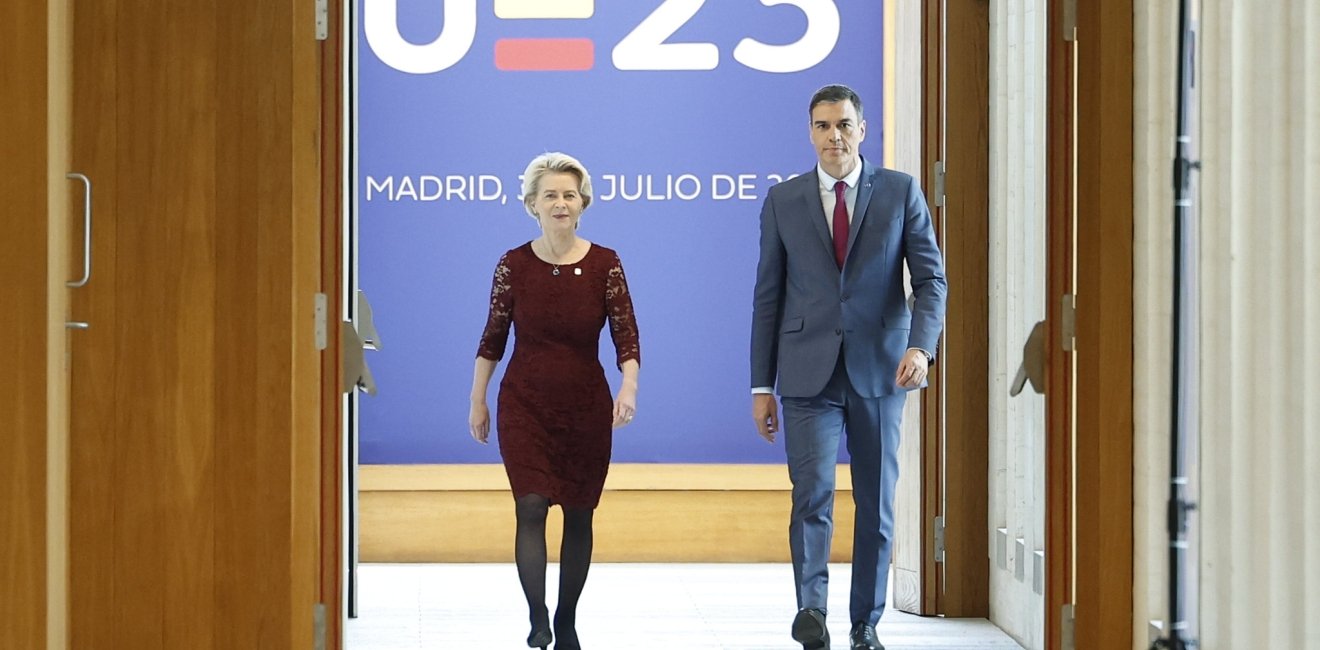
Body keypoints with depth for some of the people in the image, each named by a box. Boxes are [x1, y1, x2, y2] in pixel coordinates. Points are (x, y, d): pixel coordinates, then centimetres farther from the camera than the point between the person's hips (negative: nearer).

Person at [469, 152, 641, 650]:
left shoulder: (605, 265, -6)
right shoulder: (514, 265, -4)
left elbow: (626, 336, -9)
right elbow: (493, 337, 4)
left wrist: (629, 388, -26)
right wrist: (478, 401, 6)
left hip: (586, 405, 1)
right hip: (525, 404, -1)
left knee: (578, 515, 9)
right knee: (531, 508, -14)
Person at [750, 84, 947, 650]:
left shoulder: (901, 192, 4)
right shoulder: (783, 200, 6)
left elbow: (931, 279, 1)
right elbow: (768, 296, 7)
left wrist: (921, 346, -17)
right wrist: (761, 385, 4)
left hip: (879, 370, 1)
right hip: (809, 374, 0)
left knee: (877, 502, 6)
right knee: (813, 491, -16)